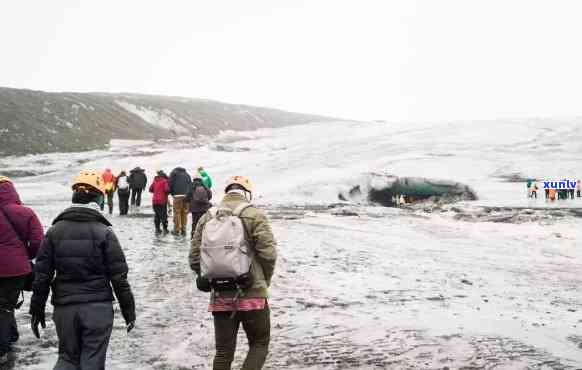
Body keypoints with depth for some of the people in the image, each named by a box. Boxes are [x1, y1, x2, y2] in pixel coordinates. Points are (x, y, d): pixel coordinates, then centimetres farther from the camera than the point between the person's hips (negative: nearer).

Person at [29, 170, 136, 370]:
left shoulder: (55, 231, 1)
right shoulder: (104, 232, -7)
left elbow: (41, 274, 2)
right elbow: (119, 276, -7)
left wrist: (37, 308, 12)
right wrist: (128, 310, 2)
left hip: (64, 308, 3)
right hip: (98, 307, -3)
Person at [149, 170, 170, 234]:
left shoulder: (155, 181, 9)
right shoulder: (164, 181, -8)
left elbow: (150, 189, 9)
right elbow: (167, 189, -20)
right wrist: (168, 192, 2)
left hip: (155, 200, 5)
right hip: (162, 200, -5)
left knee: (157, 215, 13)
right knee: (163, 215, 3)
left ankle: (157, 228, 13)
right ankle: (165, 229, 3)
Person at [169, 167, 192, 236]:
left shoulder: (173, 173, 12)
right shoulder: (187, 174, 23)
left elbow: (170, 184, 2)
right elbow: (191, 186, 15)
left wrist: (172, 194, 15)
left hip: (177, 196, -3)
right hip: (187, 196, 3)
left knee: (177, 213, 0)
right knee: (185, 213, 7)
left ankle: (177, 230, 0)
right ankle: (183, 230, 9)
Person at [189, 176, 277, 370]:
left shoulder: (207, 217, 7)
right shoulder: (255, 215, -7)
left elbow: (195, 257, 5)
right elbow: (268, 252, -13)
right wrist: (265, 279, 4)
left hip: (220, 297, 4)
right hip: (252, 294, -4)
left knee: (223, 351, 14)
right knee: (259, 344, 13)